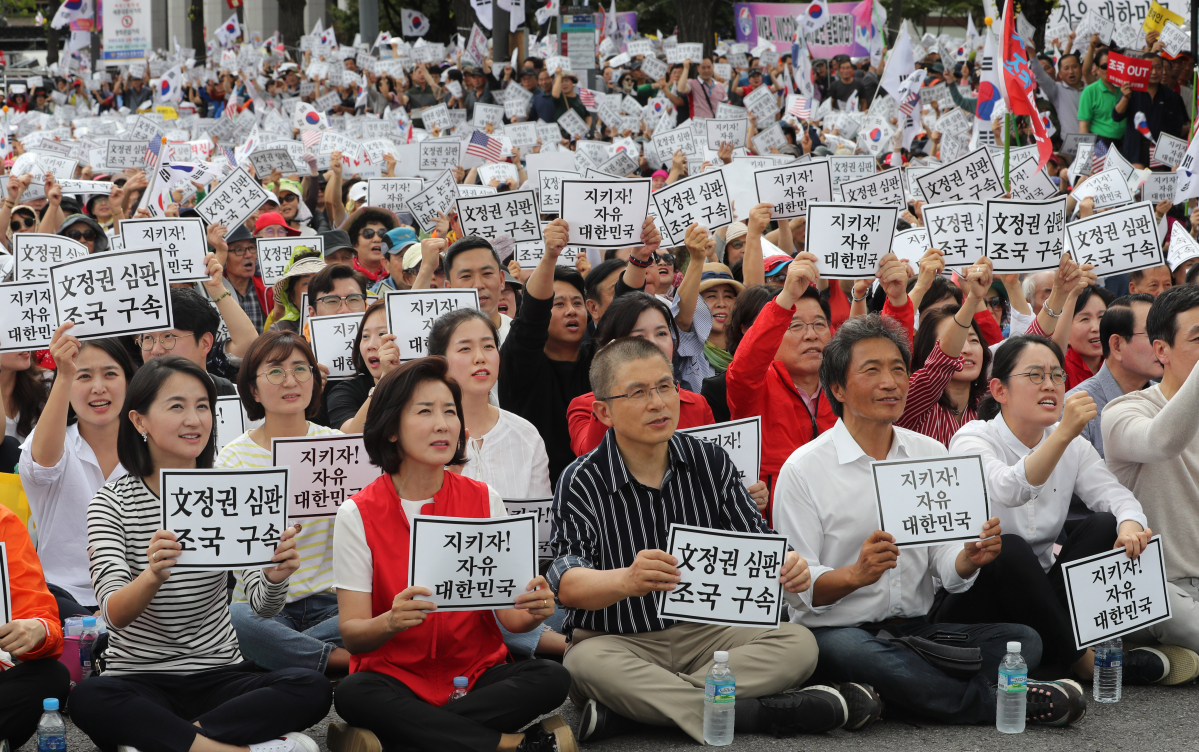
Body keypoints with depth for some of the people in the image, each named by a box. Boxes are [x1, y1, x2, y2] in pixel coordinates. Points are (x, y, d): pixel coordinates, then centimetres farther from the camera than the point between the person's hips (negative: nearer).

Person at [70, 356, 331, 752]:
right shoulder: (112, 503, -4)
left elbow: (264, 605, -8)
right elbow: (116, 614, -19)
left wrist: (275, 576, -33)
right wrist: (153, 576, -41)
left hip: (219, 673, 2)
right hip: (140, 680, -2)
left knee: (312, 688, -26)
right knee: (88, 699, -36)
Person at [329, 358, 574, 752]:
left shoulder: (484, 501, 4)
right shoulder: (358, 515, -3)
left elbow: (510, 616, 3)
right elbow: (351, 634, -8)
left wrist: (533, 612, -22)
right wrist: (391, 622, -30)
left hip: (476, 674, 2)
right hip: (395, 678, -2)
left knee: (550, 677, -26)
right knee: (354, 692, -35)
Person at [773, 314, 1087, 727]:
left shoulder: (931, 454, 12)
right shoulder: (804, 469, -4)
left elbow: (948, 571, 8)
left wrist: (970, 558, -15)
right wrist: (856, 575, -29)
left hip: (916, 627, 5)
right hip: (834, 630, -5)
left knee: (1023, 639, -18)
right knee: (861, 654, -39)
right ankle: (1001, 702, -26)